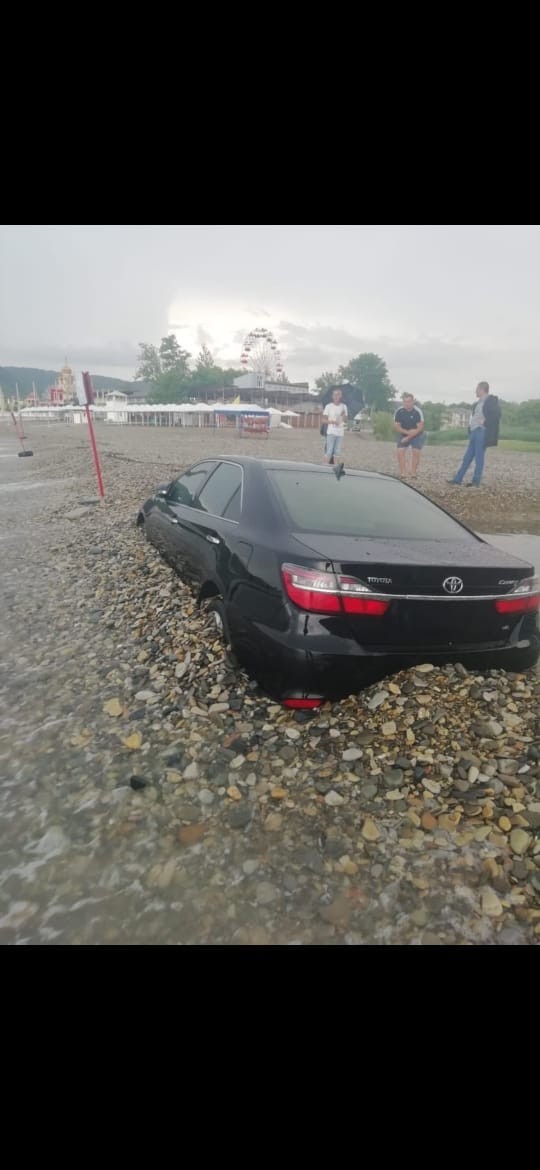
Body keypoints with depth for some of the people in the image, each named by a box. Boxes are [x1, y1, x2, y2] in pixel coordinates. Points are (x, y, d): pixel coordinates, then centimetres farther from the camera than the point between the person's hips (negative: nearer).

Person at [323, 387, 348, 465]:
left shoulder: (343, 406, 10)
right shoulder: (328, 406, 1)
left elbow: (345, 420, 10)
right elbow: (324, 419, -1)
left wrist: (343, 415, -12)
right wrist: (332, 421, -18)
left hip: (340, 433, 3)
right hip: (331, 432, -3)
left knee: (337, 452, 5)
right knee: (329, 452, -9)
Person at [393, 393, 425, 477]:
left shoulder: (417, 411, -20)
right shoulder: (399, 411, -14)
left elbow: (420, 428, -20)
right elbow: (396, 426, -11)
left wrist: (408, 438, -24)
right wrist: (408, 432, -25)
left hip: (417, 435, -2)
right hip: (404, 434, 3)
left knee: (416, 451, -18)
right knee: (400, 451, -14)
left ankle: (414, 474, -9)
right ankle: (403, 474, -9)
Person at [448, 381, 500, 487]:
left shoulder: (491, 400, -8)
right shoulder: (478, 402, 16)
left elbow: (497, 414, -17)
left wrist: (485, 422, -17)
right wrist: (471, 424, 11)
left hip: (482, 432, -8)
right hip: (474, 431, 8)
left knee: (479, 458, -3)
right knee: (467, 457, 11)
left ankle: (476, 482, 3)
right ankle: (458, 479, 16)